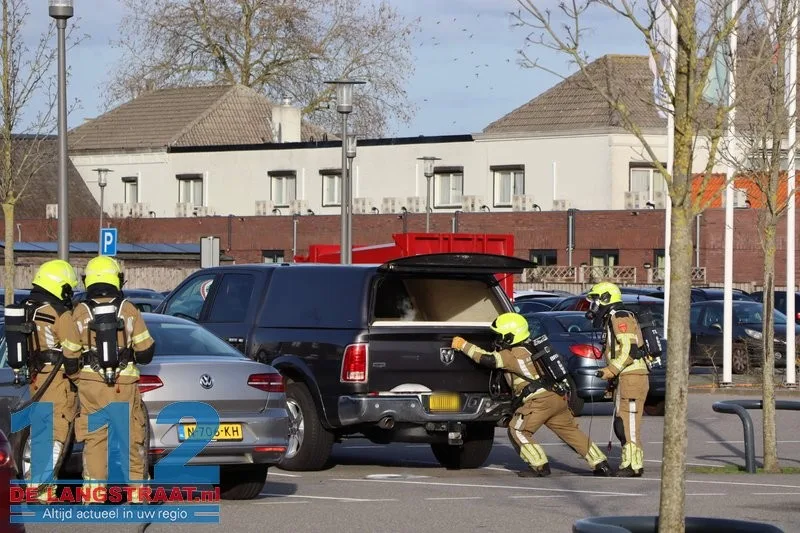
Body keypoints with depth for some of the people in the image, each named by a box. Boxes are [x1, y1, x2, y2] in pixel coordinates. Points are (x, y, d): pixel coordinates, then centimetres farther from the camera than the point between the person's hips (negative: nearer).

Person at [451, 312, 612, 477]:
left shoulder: (512, 355, -4)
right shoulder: (530, 349, 22)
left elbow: (487, 359, -13)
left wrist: (463, 345, -7)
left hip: (540, 400, -9)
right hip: (559, 397, 9)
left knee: (517, 431, 0)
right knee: (571, 431, 16)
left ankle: (541, 467, -5)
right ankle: (601, 465, 16)